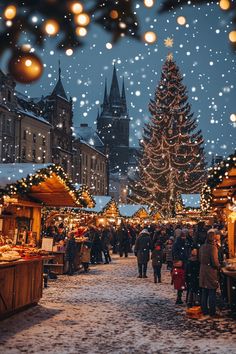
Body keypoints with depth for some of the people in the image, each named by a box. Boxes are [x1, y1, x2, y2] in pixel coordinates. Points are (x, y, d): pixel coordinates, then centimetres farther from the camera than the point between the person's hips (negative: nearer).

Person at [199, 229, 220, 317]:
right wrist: (218, 266, 0)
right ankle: (212, 312, 6)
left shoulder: (202, 247, 5)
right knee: (212, 292, 2)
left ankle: (204, 310, 19)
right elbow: (215, 261, -17)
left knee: (204, 291, 13)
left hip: (203, 270, 7)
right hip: (211, 271, -7)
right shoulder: (213, 247, -17)